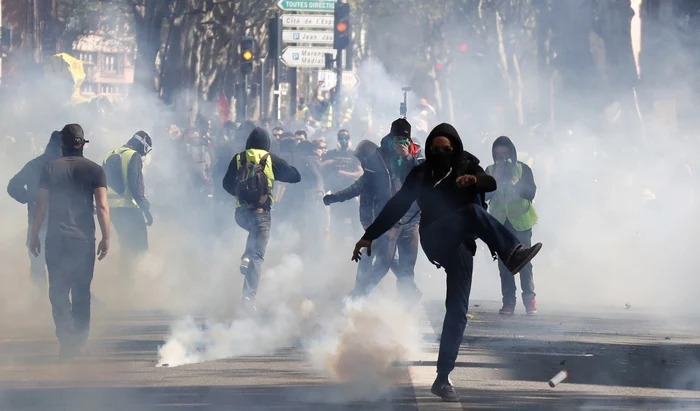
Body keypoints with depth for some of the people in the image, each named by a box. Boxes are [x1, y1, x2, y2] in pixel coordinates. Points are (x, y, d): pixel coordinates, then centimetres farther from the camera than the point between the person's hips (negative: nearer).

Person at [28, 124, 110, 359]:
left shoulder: (50, 169, 0)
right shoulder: (94, 170, -1)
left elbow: (40, 205, -1)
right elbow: (102, 206, -7)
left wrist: (34, 236, 6)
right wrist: (106, 238, -3)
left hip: (55, 239, 0)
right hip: (84, 239, 0)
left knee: (58, 291, 3)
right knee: (81, 292, 13)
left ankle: (66, 337, -14)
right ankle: (79, 339, 17)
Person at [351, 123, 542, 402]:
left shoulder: (466, 167, 10)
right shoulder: (421, 174, 10)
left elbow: (492, 184, -8)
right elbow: (397, 205, 12)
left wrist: (475, 179, -32)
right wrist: (369, 235, 8)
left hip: (460, 245, 2)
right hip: (435, 238, -2)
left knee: (457, 311, -6)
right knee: (473, 212, -31)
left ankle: (443, 378, -6)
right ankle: (512, 254, -42)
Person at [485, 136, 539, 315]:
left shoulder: (523, 169, 0)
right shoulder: (490, 171, 6)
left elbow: (531, 193, -9)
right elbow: (484, 194, -5)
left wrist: (515, 182, -23)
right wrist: (496, 178, -17)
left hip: (521, 222, -2)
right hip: (500, 223, 2)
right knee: (504, 263, -1)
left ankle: (530, 299, -1)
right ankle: (508, 302, 1)